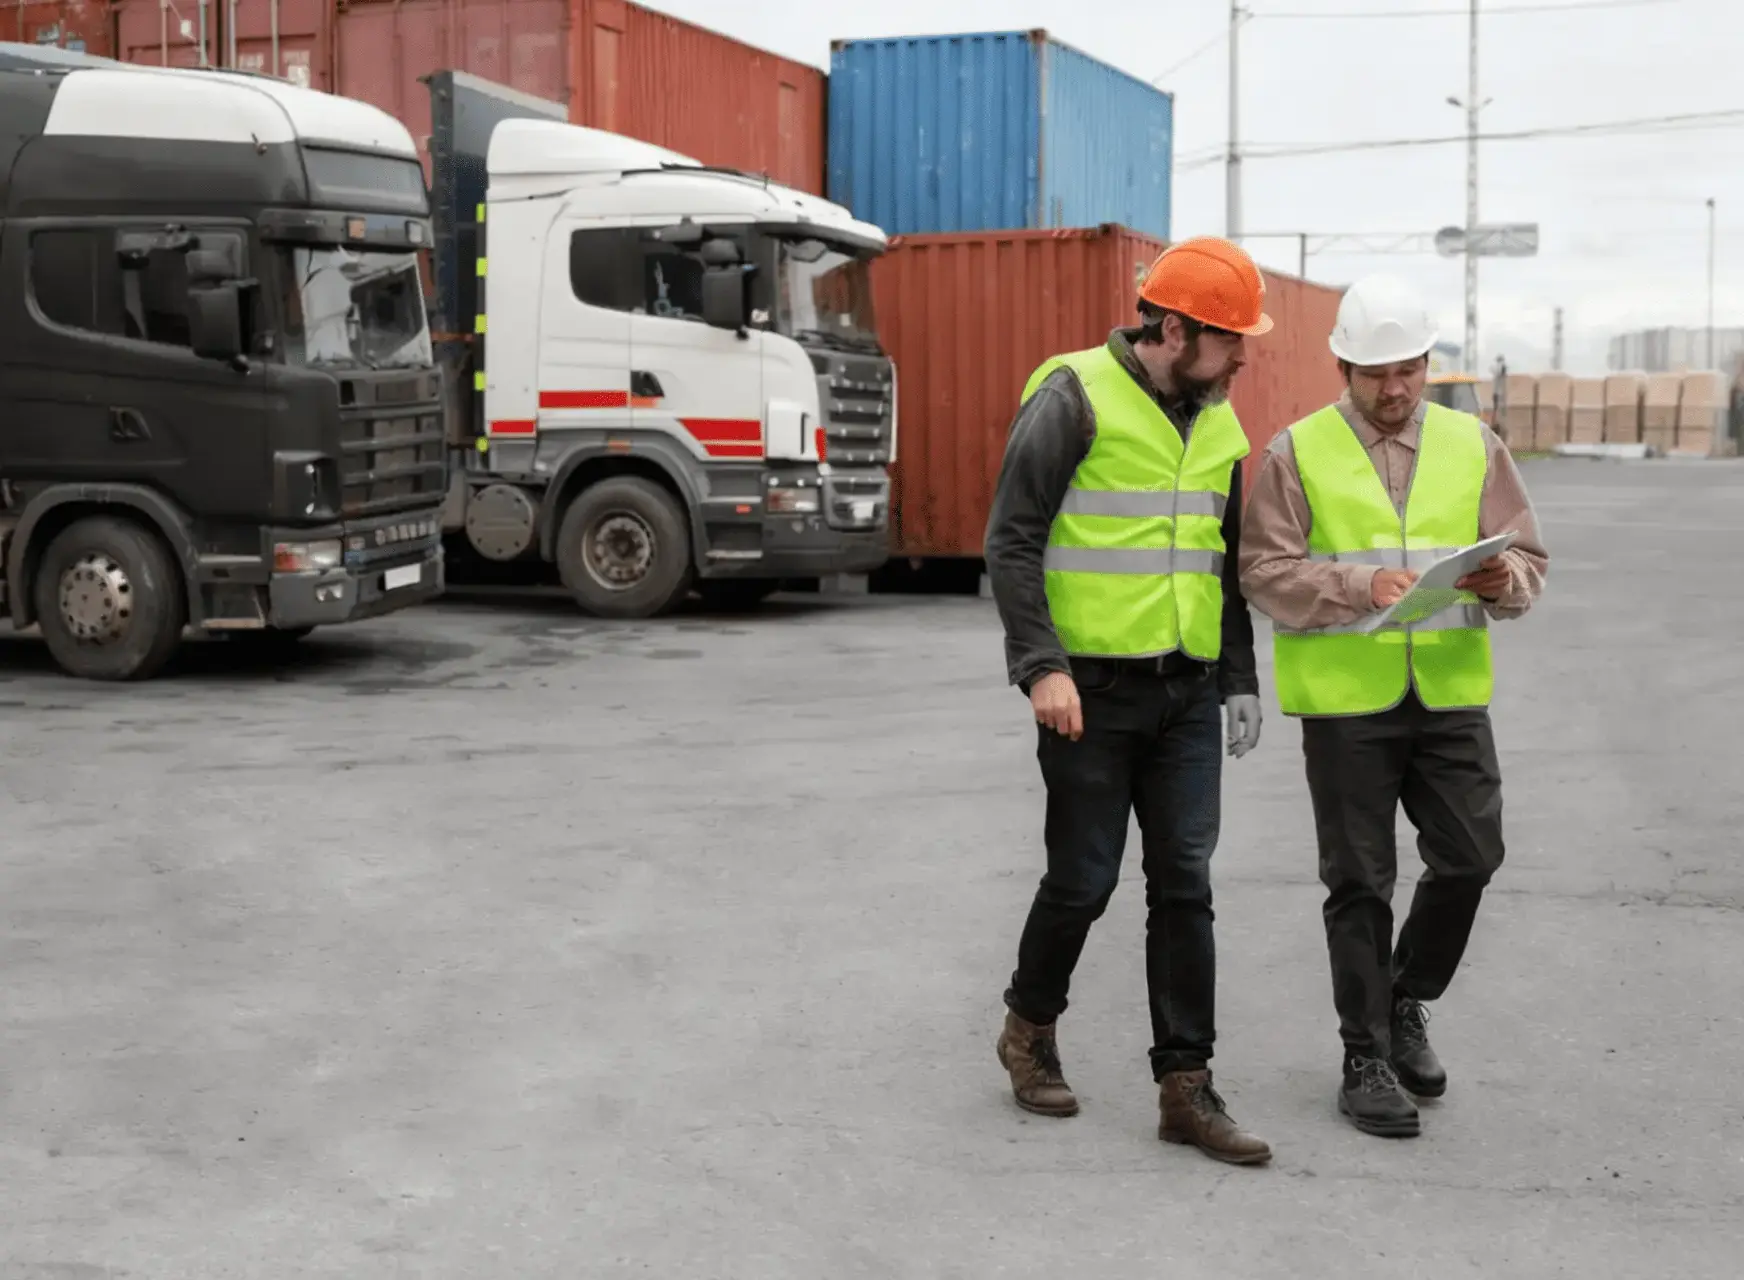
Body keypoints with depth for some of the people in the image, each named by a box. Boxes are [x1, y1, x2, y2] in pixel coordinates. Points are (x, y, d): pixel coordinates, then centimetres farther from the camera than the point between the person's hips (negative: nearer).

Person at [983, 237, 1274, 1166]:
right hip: (1091, 689, -6)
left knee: (1184, 885, 3)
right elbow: (1011, 541, -11)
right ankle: (1029, 1029, 28)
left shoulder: (1218, 425, 12)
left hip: (1187, 694, 6)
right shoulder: (1076, 399, -10)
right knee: (1083, 880, 2)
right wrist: (1040, 666, -19)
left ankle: (1185, 1086, 10)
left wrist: (1240, 681, 14)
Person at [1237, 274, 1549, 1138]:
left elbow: (1529, 562, 8)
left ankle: (1406, 1004, 28)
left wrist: (1503, 579, -16)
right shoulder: (1298, 453, 0)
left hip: (1451, 693, 3)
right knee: (1360, 882, 3)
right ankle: (1366, 1061, 16)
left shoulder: (1473, 445, 10)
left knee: (1469, 858, 1)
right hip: (1345, 700, -3)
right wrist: (1361, 586, -21)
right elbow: (1265, 572, -7)